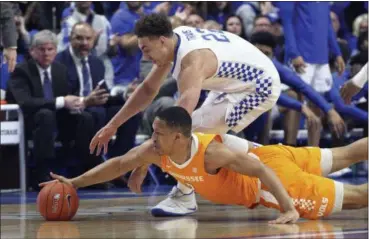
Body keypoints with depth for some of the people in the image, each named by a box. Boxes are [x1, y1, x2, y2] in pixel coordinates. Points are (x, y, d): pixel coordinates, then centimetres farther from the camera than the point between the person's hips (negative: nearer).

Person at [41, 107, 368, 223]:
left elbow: (261, 170, -39)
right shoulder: (155, 150, -16)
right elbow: (118, 165, -5)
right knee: (339, 158, 21)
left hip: (272, 167, -7)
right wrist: (75, 183, -11)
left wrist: (289, 209, -47)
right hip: (256, 159, 7)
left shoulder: (211, 152, -38)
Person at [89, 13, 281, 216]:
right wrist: (112, 125, 3)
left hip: (260, 87, -10)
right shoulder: (173, 41, -7)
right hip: (236, 83, 10)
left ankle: (184, 198, -14)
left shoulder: (193, 60, -34)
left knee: (197, 132, -19)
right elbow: (148, 89, 6)